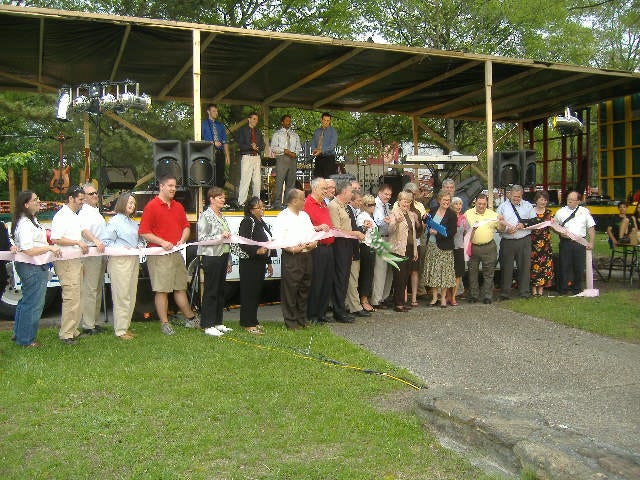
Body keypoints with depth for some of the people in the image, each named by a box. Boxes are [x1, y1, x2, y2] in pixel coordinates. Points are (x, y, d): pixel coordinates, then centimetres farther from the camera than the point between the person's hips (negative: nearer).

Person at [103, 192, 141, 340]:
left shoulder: (134, 223, 20)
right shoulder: (114, 221, -4)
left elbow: (139, 239, 27)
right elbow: (107, 241, -10)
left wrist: (140, 245, 6)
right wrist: (122, 248, -17)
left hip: (133, 261, 8)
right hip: (119, 261, -8)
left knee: (131, 296, 10)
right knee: (121, 296, -6)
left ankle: (126, 326, 20)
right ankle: (120, 330, -1)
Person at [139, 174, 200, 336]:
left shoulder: (178, 206, 14)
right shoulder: (151, 206, -7)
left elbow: (186, 226, 21)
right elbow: (143, 232, -11)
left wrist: (182, 239, 2)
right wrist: (162, 242, -18)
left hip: (176, 253, 7)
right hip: (159, 254, -7)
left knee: (181, 287, 16)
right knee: (161, 290, -2)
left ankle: (190, 318, 25)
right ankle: (164, 323, 5)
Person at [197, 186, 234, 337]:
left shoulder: (221, 216, 17)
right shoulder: (205, 216, -8)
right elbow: (201, 238, -14)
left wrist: (229, 260, 20)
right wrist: (220, 237, -21)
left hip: (223, 256, 8)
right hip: (211, 257, -8)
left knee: (220, 290, 11)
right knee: (210, 291, -4)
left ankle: (217, 322, 19)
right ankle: (208, 325, 2)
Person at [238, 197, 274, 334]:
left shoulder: (262, 223, 18)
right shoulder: (247, 222, -11)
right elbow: (243, 244, -20)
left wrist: (269, 262, 24)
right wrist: (257, 251, -33)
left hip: (260, 262, 9)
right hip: (249, 262, -9)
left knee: (257, 292, 12)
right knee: (249, 292, -5)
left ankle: (253, 321, 20)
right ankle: (248, 324, 0)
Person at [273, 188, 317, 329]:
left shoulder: (305, 215, 18)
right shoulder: (283, 217, -5)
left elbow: (313, 233, 20)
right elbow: (278, 239, -13)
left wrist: (314, 243, -1)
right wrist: (292, 249, -22)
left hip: (307, 256, 7)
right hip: (291, 257, -7)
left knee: (304, 289, 11)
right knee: (290, 290, -3)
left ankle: (302, 320, 22)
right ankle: (291, 322, 6)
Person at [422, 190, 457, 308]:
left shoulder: (452, 215, -7)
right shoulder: (432, 211, 7)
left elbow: (452, 233, -11)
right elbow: (427, 224, 19)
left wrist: (437, 233, -17)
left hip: (444, 247, -4)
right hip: (431, 245, 4)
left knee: (444, 271, 0)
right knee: (433, 271, 7)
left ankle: (443, 297, 12)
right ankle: (434, 297, 17)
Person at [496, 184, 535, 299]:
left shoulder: (528, 205, 13)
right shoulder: (503, 206, 8)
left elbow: (535, 221, 11)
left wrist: (524, 224, -6)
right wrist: (506, 229, -14)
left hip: (524, 241, 1)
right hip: (507, 241, -1)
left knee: (524, 266, 3)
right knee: (506, 267, 1)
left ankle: (524, 292, 13)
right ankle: (505, 293, 9)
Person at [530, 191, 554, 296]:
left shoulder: (548, 212, 10)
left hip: (545, 241, 3)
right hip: (533, 241, -3)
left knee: (544, 264, 1)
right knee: (533, 263, -2)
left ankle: (541, 287, 10)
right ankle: (534, 287, 6)